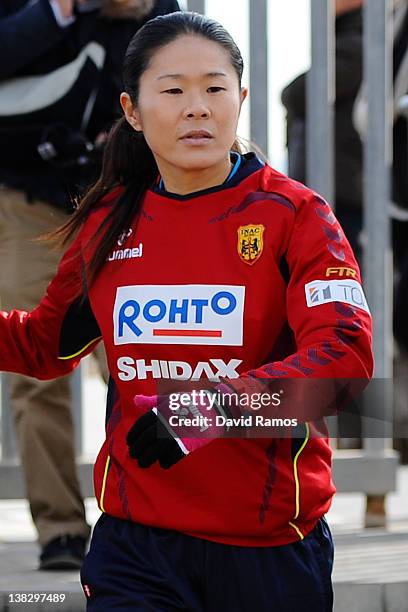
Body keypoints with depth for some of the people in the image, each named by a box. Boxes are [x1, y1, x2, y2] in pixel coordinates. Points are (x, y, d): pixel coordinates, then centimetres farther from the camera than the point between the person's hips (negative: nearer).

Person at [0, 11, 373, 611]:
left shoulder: (293, 213, -6)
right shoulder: (106, 223, 6)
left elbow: (346, 353, -19)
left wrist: (210, 408, -31)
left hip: (271, 546, -2)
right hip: (135, 538, 2)